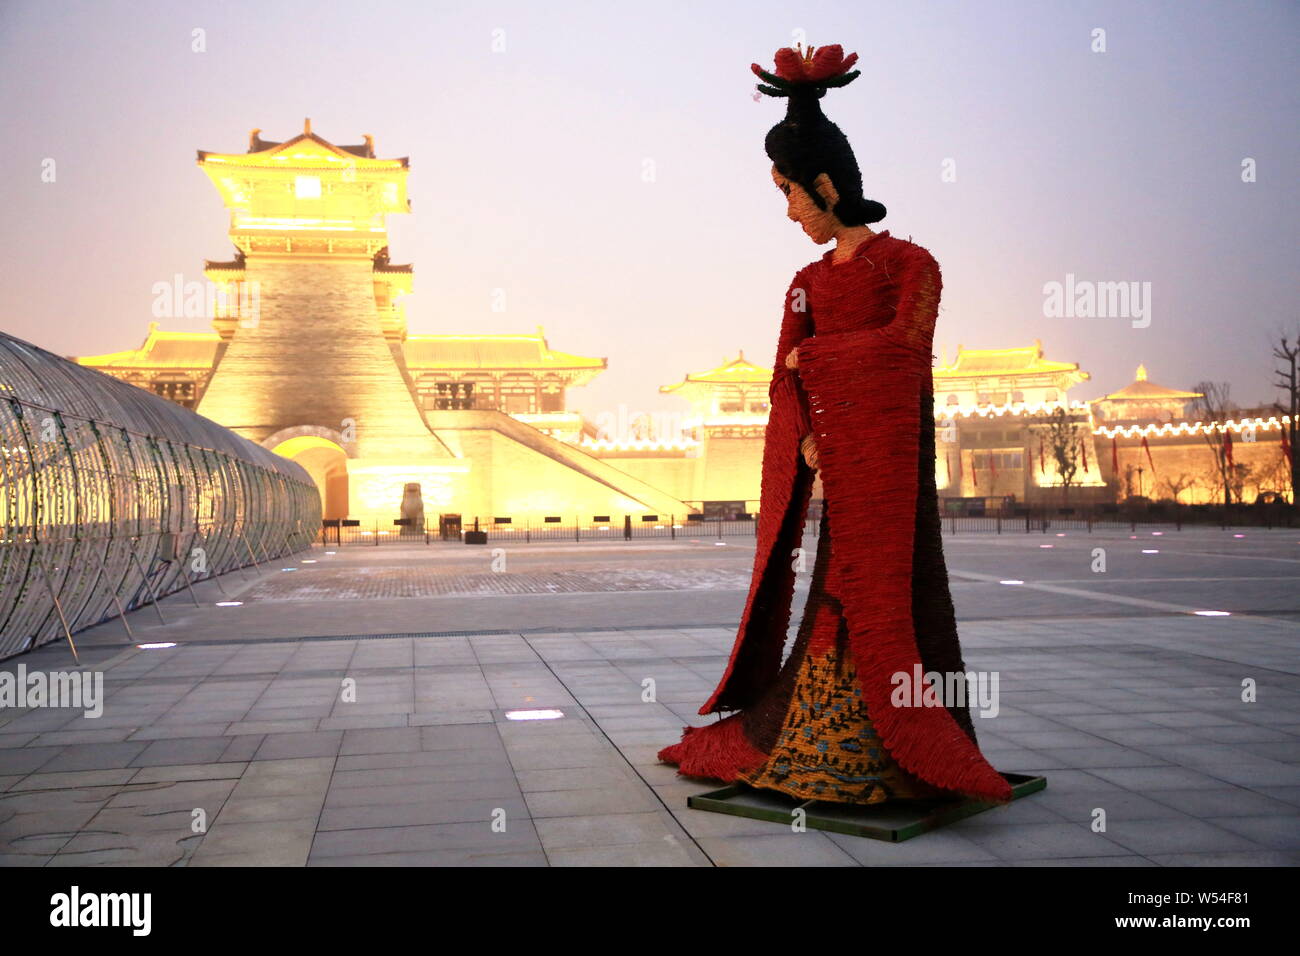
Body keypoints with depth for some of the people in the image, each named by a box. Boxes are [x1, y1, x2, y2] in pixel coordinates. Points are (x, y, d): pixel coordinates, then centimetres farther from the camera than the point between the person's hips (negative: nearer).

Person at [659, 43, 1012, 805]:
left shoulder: (910, 263, -1)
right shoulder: (807, 282, 15)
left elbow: (904, 341, -18)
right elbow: (785, 385, 7)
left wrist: (811, 355, -7)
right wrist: (809, 443, -12)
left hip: (890, 462, -5)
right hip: (834, 467, 5)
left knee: (893, 595, -4)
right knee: (839, 600, 7)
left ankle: (914, 756, 5)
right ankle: (825, 747, 15)